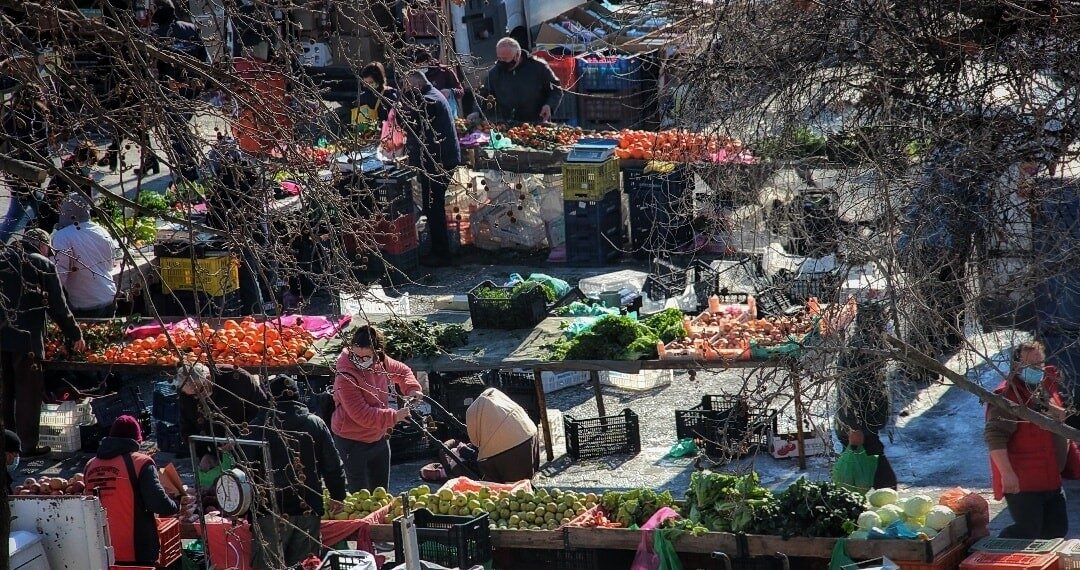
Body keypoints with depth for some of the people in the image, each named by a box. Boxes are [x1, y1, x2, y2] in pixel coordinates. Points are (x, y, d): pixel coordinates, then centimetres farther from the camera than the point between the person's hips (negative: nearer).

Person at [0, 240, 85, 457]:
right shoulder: (43, 265, -3)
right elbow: (58, 306, -2)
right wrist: (75, 335, 9)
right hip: (28, 340, -4)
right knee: (28, 390, 4)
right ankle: (28, 445, 7)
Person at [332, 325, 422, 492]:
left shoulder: (380, 362, -5)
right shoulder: (345, 378, -27)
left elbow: (402, 371, 17)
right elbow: (362, 415, -29)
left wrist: (411, 388, -3)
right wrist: (393, 416, -28)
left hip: (379, 437, 7)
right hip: (353, 442, -7)